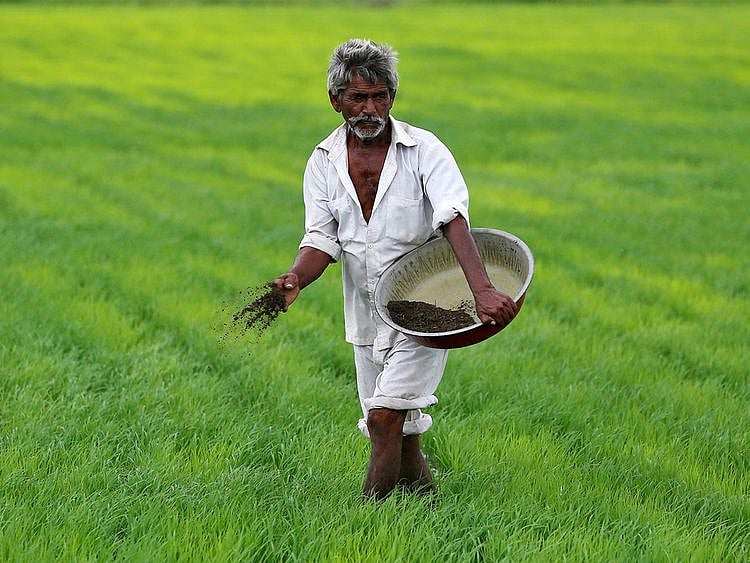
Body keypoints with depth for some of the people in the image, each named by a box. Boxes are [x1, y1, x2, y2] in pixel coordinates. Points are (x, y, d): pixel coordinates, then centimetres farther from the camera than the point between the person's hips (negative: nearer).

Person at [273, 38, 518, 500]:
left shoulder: (424, 150, -14)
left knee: (385, 416, -16)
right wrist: (296, 279, -27)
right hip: (367, 314, 5)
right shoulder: (324, 162, 0)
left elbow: (453, 219, -28)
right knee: (400, 431, 13)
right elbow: (322, 239, -3)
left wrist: (483, 290, -43)